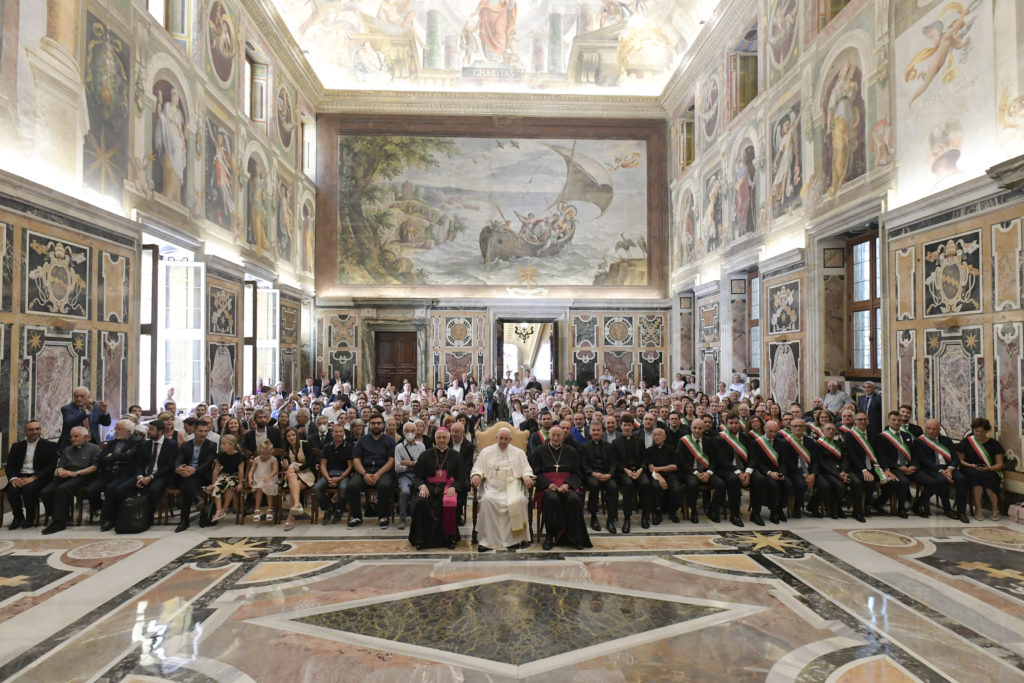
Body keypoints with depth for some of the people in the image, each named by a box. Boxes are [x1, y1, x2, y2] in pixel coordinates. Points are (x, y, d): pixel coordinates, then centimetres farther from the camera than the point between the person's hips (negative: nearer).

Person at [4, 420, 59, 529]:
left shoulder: (50, 446, 4)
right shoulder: (17, 446, 16)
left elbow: (51, 466, -5)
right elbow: (9, 466, 11)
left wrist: (33, 478, -19)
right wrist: (14, 478, -12)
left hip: (38, 478, -3)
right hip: (19, 477, 3)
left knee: (28, 489, -34)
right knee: (12, 490, -29)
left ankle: (30, 518, -10)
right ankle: (18, 517, -2)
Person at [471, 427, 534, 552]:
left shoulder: (518, 453, 18)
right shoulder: (486, 452, 17)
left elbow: (526, 470, 14)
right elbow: (477, 468, 11)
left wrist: (527, 477, -9)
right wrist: (476, 476, -11)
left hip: (512, 486, 0)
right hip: (492, 486, 0)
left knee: (518, 500, -32)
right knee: (487, 500, -33)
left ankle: (514, 538, -18)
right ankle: (488, 540, -26)